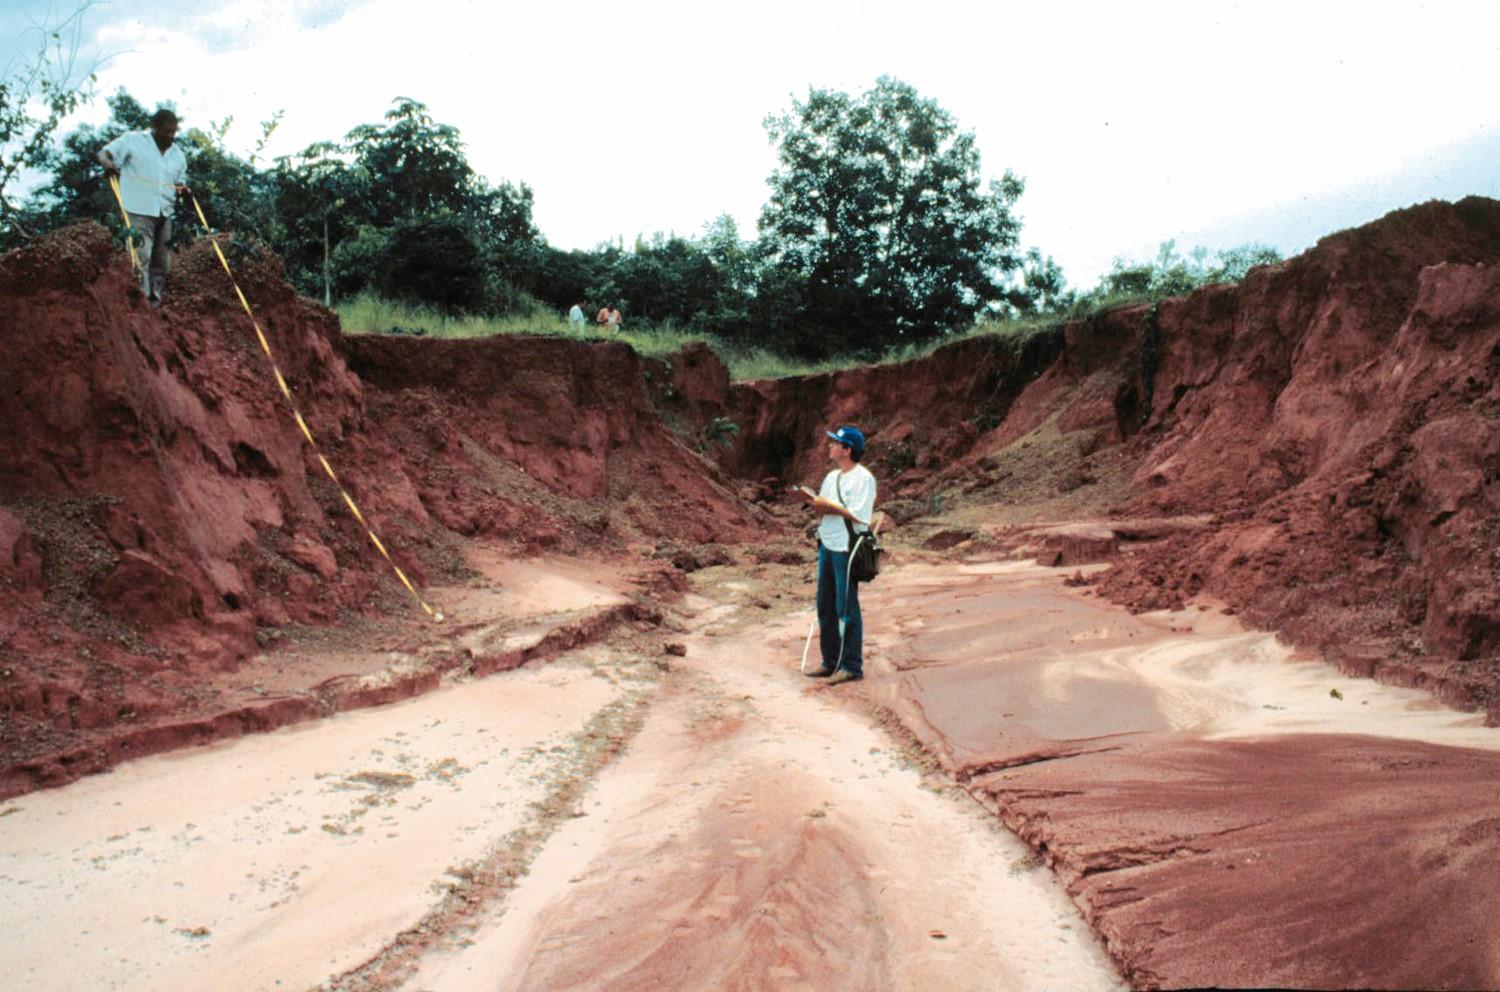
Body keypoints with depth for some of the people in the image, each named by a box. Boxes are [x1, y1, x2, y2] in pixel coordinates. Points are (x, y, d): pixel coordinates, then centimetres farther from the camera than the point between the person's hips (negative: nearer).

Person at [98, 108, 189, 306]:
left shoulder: (178, 154, 15)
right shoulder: (133, 140, 0)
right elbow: (105, 153, -2)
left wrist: (184, 189, -2)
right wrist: (107, 163, -26)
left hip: (164, 214, 6)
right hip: (138, 210, -6)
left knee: (162, 262, 10)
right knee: (140, 258, -14)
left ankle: (155, 302, 22)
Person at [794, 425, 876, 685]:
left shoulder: (863, 478, -12)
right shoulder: (832, 477, 15)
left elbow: (859, 515, -21)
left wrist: (830, 506, -15)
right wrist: (812, 500, -1)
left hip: (847, 550, -9)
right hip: (827, 546, 9)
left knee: (847, 608, -3)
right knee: (825, 607, 13)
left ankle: (852, 666, 5)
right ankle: (831, 662, 23)